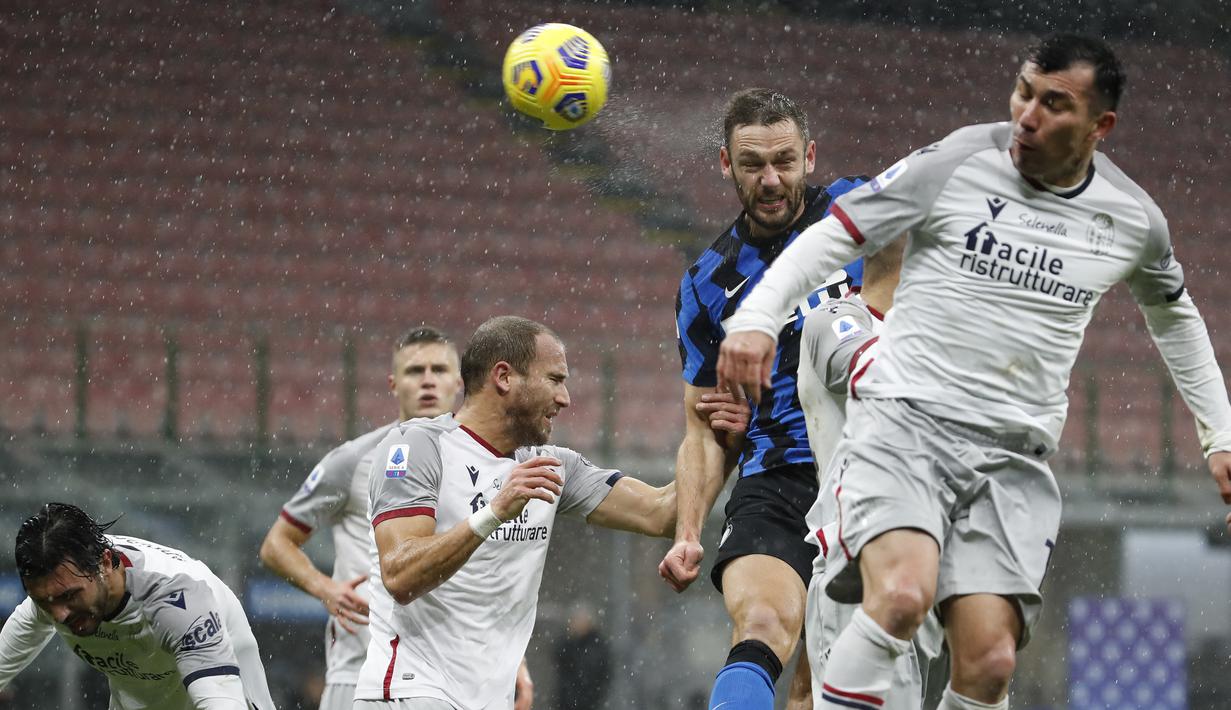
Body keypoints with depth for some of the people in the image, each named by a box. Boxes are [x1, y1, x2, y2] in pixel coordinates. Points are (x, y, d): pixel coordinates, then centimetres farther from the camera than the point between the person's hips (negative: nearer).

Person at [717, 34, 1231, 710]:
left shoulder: (1134, 221, 7)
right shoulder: (955, 165, -4)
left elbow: (1173, 314, 27)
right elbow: (833, 235, 1)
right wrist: (757, 317, -13)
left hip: (1014, 457, 3)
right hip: (904, 420, -3)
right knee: (902, 594, -30)